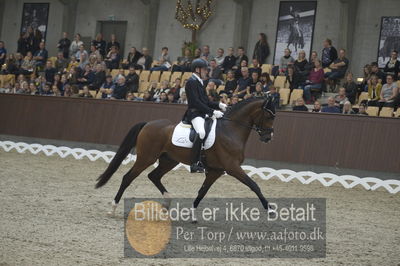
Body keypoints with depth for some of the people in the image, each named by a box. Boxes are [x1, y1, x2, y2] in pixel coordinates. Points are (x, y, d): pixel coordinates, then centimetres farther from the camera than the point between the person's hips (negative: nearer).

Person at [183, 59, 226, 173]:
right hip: (194, 113, -10)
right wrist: (212, 112, -22)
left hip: (203, 114, 10)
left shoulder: (199, 82, 20)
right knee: (201, 132, -34)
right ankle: (194, 164, -34)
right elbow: (196, 102, -18)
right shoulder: (191, 82, -9)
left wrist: (219, 105, 6)